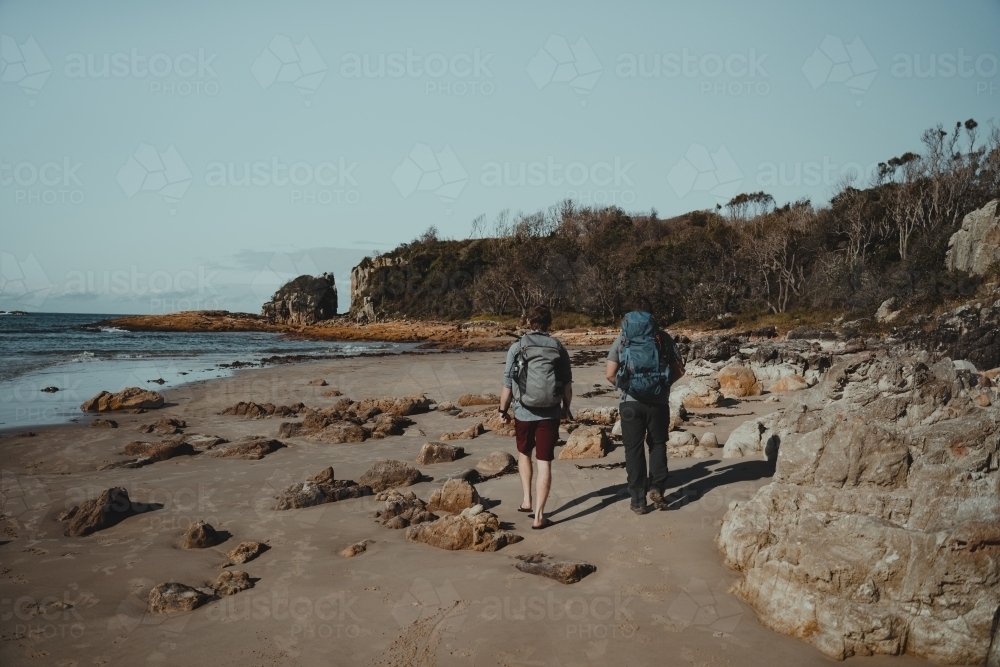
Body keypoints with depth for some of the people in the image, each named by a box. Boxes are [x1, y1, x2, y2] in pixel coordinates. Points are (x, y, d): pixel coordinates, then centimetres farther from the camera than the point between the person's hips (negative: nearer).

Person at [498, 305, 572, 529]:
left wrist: (503, 410, 9)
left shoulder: (517, 348, -6)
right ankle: (539, 515, 4)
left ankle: (527, 500, 22)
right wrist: (566, 407, 21)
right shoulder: (558, 349, 0)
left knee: (524, 454, 25)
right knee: (544, 463, 4)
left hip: (523, 413, 0)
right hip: (550, 414, 0)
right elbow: (567, 384, 4)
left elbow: (507, 384, -5)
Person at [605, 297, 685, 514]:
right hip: (659, 402, 0)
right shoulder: (663, 337, 2)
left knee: (634, 449, 8)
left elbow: (610, 374, -2)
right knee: (657, 444, 19)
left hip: (631, 403, 0)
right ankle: (656, 487, 4)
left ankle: (638, 501, 10)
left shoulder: (622, 339, 2)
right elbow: (678, 370, 2)